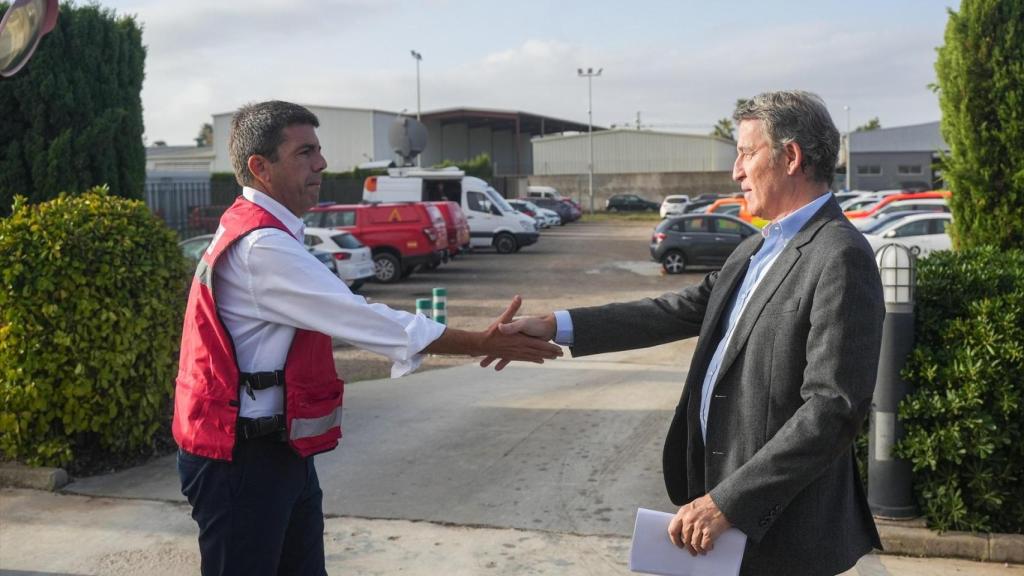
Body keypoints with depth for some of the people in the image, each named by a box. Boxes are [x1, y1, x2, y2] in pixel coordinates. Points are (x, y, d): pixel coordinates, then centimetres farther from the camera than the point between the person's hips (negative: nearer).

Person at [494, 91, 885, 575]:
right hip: (719, 481, 8)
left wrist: (727, 501, -23)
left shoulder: (840, 259, -18)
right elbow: (681, 310, 9)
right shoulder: (758, 248, 10)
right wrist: (558, 326, 1)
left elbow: (833, 408, -23)